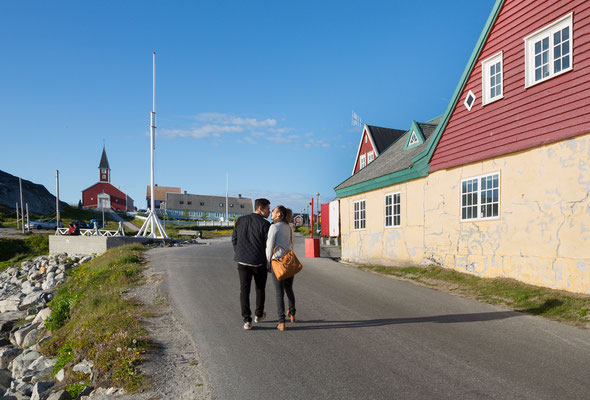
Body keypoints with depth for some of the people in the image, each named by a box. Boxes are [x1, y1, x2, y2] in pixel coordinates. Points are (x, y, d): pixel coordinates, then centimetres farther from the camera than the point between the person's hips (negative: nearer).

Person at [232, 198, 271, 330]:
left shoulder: (240, 220, 5)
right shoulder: (265, 224, -10)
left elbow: (234, 239, 7)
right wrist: (268, 263, 4)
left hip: (243, 261, 3)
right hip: (259, 262, -3)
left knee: (244, 290, 6)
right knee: (260, 289, 17)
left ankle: (247, 320, 3)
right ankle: (258, 314, 33)